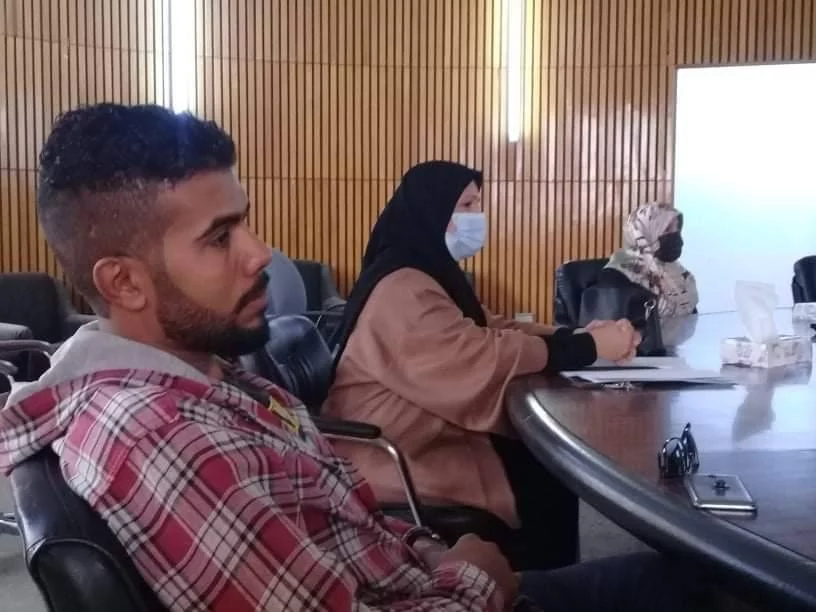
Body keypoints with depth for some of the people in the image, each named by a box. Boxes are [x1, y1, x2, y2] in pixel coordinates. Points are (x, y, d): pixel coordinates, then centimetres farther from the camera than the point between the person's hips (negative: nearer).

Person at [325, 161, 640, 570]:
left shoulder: (431, 274, 15)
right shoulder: (401, 288, -20)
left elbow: (490, 330, 11)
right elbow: (481, 356, -28)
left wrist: (578, 337, -4)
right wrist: (587, 348, -21)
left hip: (433, 434, 10)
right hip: (397, 457, -10)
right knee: (548, 485, -10)